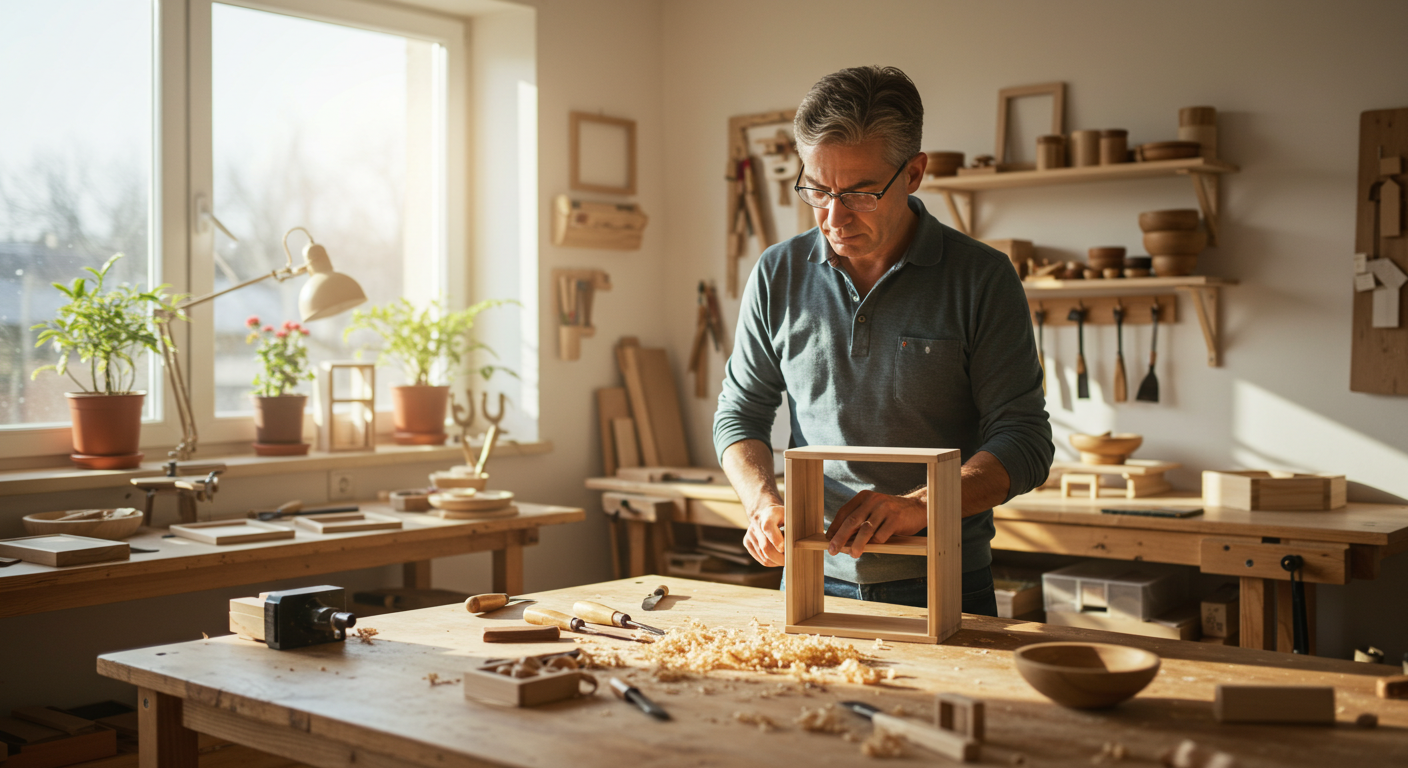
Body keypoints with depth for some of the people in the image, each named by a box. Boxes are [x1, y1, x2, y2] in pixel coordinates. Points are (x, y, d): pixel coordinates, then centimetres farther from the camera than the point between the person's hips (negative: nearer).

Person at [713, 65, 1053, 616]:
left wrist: (920, 506, -22)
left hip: (943, 586, -2)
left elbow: (1024, 440, -6)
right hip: (813, 581, 2)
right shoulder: (778, 275, 3)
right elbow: (739, 412, 11)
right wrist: (763, 502, -8)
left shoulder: (983, 279, -5)